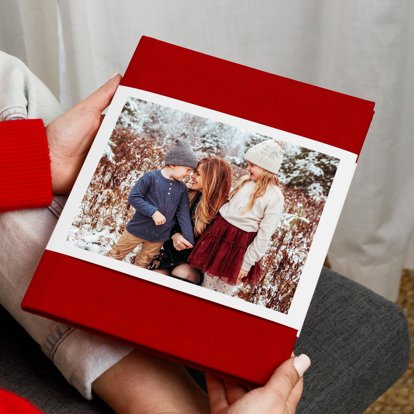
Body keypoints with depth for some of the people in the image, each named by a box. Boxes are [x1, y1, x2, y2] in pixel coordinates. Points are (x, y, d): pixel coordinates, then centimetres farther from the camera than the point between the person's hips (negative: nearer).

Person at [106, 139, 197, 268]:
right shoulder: (151, 177, -14)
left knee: (141, 264, 14)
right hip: (138, 229, -4)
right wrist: (153, 212, -24)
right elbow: (133, 198, -14)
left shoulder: (182, 188, 0)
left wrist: (190, 242, -8)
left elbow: (184, 215, -1)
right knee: (115, 255, 9)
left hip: (159, 237, 4)